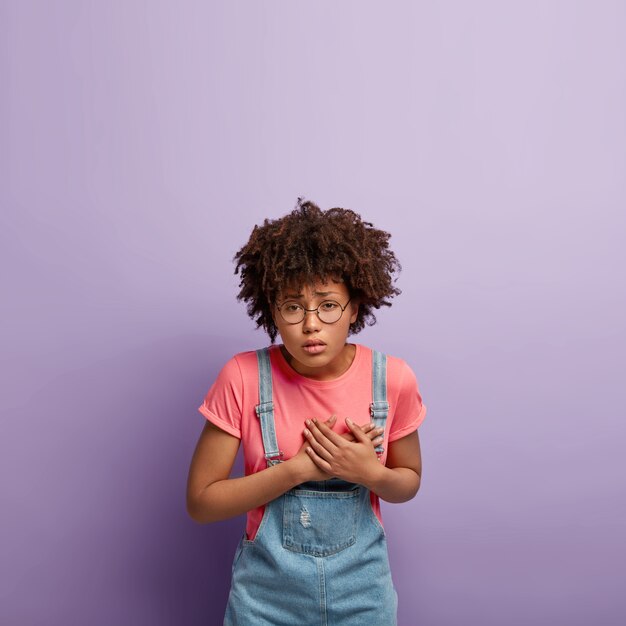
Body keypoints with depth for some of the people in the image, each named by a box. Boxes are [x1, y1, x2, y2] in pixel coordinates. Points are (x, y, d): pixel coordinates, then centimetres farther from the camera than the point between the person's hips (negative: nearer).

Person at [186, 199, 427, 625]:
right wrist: (299, 467, -24)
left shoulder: (393, 379, -14)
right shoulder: (242, 378, -18)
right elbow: (200, 502, -13)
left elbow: (409, 481, 1)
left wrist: (370, 473, -20)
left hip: (362, 591, 2)